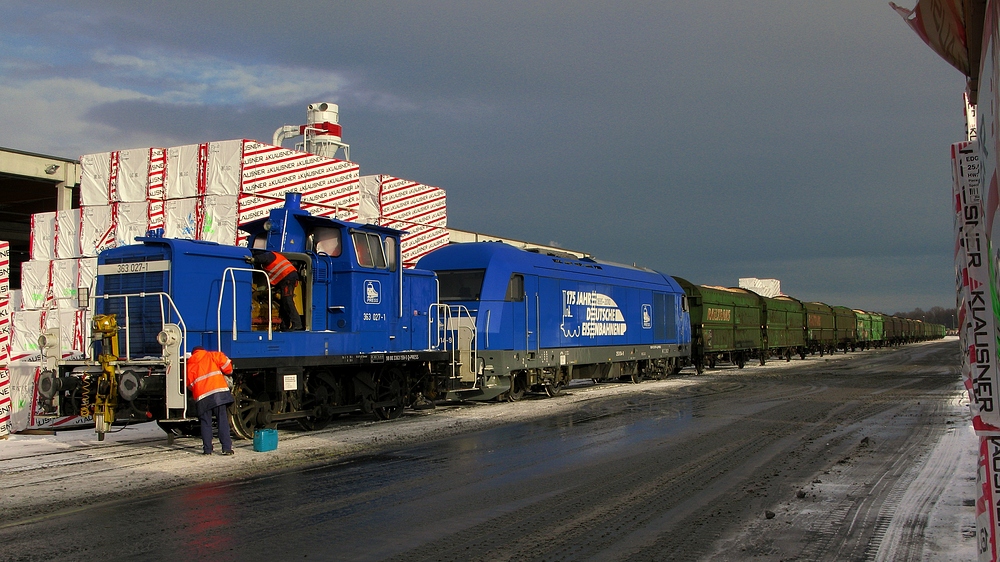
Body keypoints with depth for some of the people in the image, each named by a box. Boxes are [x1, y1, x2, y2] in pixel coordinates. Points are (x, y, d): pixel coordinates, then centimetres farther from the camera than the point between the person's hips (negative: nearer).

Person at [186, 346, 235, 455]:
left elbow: (190, 384, 15)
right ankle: (227, 448, -6)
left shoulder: (190, 364, 18)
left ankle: (207, 449, 8)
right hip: (218, 392, -1)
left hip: (202, 397, 1)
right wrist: (228, 372, 22)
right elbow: (226, 363, 2)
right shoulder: (212, 356, 13)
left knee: (206, 423, 10)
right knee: (223, 421, -1)